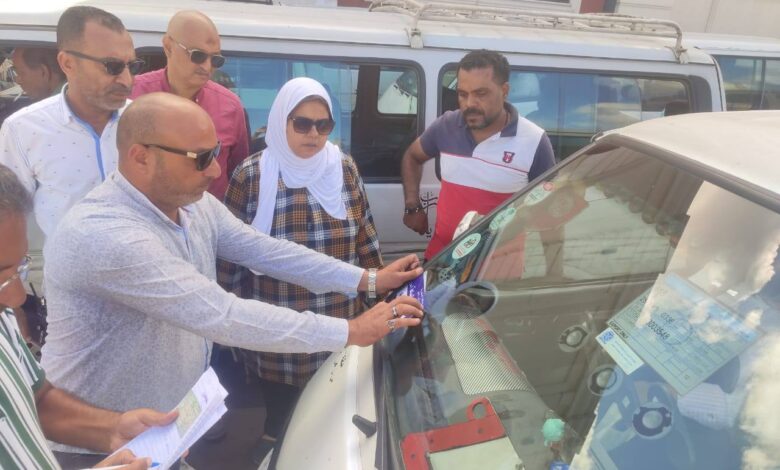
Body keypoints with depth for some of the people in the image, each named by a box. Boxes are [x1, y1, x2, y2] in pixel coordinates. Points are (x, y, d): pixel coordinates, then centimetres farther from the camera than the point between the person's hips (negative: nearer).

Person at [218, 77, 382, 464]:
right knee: (278, 404, 19)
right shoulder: (251, 175, -10)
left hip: (337, 320, 3)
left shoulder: (345, 169, -2)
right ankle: (274, 440, 48)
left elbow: (365, 236, 6)